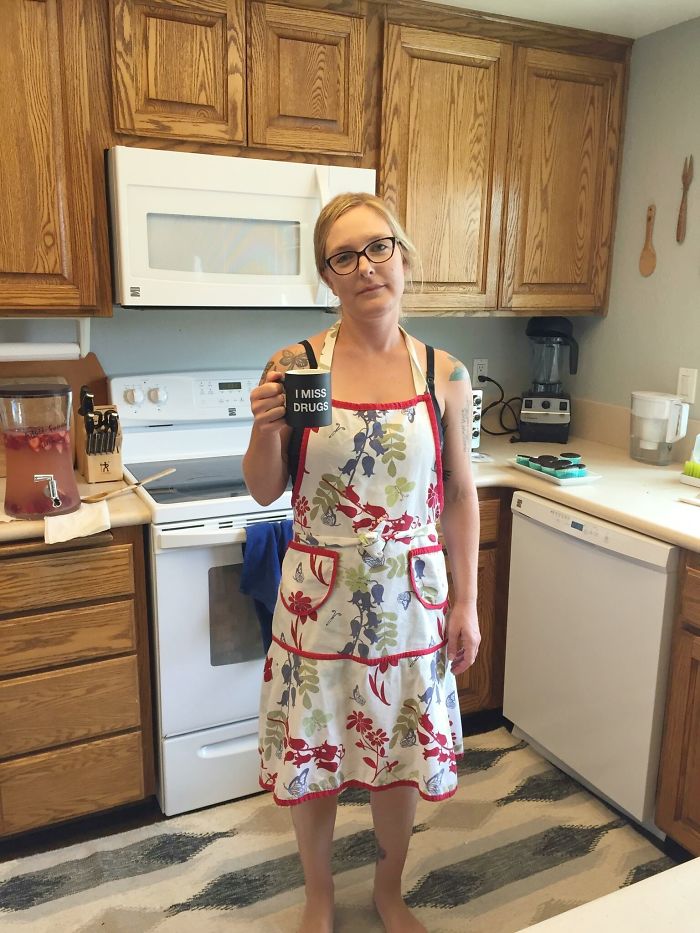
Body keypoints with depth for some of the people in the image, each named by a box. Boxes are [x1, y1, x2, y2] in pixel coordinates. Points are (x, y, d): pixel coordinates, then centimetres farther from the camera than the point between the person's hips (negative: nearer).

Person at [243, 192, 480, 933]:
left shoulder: (444, 376, -3)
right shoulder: (293, 366, -7)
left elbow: (459, 495, 3)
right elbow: (265, 492, -2)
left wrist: (466, 602, 2)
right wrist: (266, 428, -22)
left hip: (410, 595, 1)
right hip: (318, 594, -1)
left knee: (403, 753, 16)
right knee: (312, 754, 14)